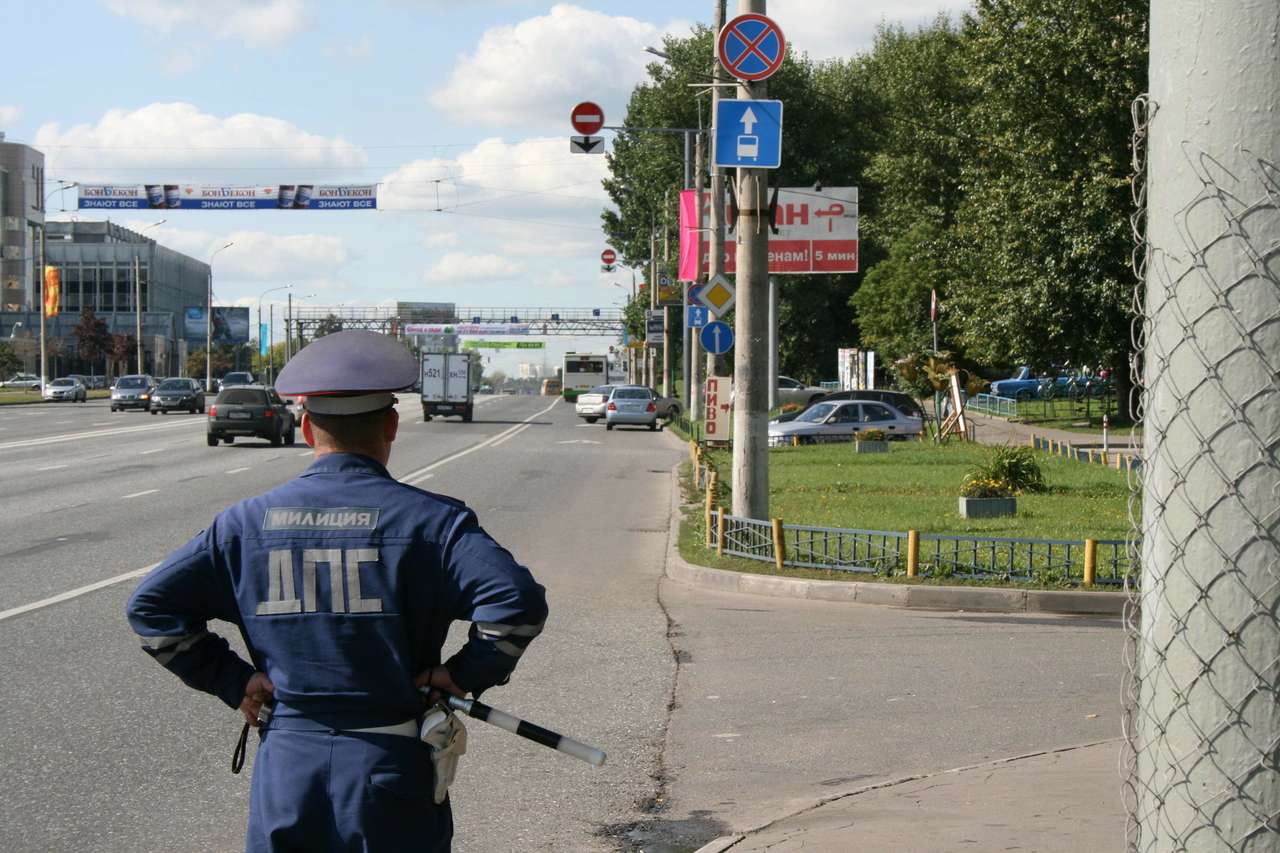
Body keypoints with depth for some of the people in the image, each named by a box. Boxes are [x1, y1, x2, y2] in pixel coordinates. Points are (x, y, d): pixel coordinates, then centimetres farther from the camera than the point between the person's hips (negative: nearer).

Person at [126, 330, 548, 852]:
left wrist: (233, 679, 5)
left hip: (285, 767, 3)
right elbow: (518, 603, -22)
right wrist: (465, 674, -7)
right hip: (390, 769, -2)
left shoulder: (250, 522, 1)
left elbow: (151, 605, 3)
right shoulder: (427, 520, -9)